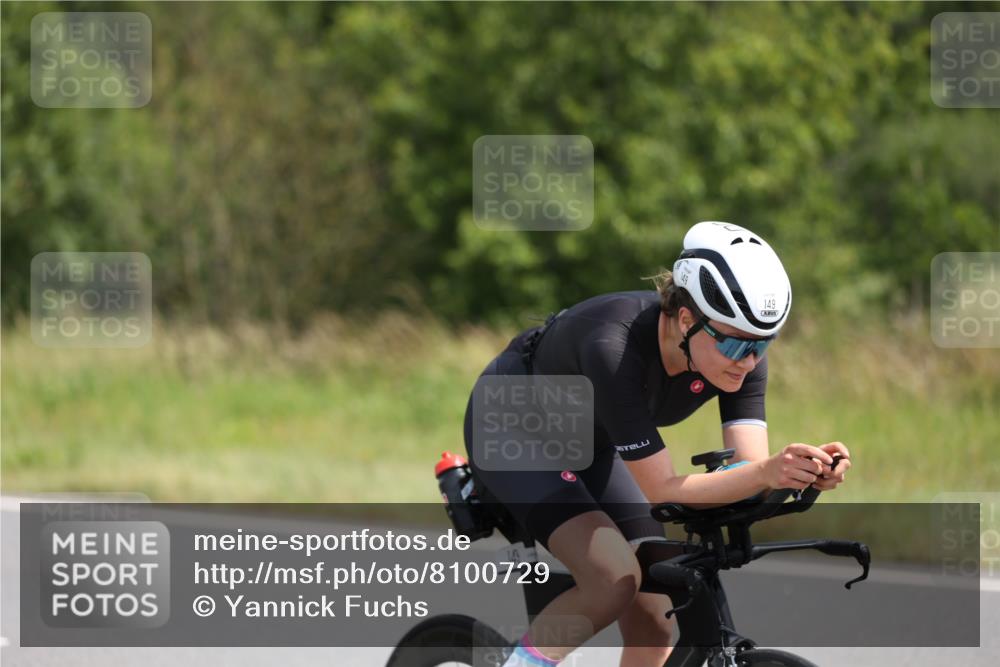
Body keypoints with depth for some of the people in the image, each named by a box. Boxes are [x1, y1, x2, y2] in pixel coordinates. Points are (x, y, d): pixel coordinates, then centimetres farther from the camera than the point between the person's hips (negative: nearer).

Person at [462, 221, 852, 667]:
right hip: (511, 426, -6)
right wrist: (768, 472, -53)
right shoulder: (615, 349, -40)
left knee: (653, 623, -7)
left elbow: (751, 472, -27)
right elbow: (662, 491, -39)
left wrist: (803, 471, -49)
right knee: (614, 580, -27)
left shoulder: (740, 354, -22)